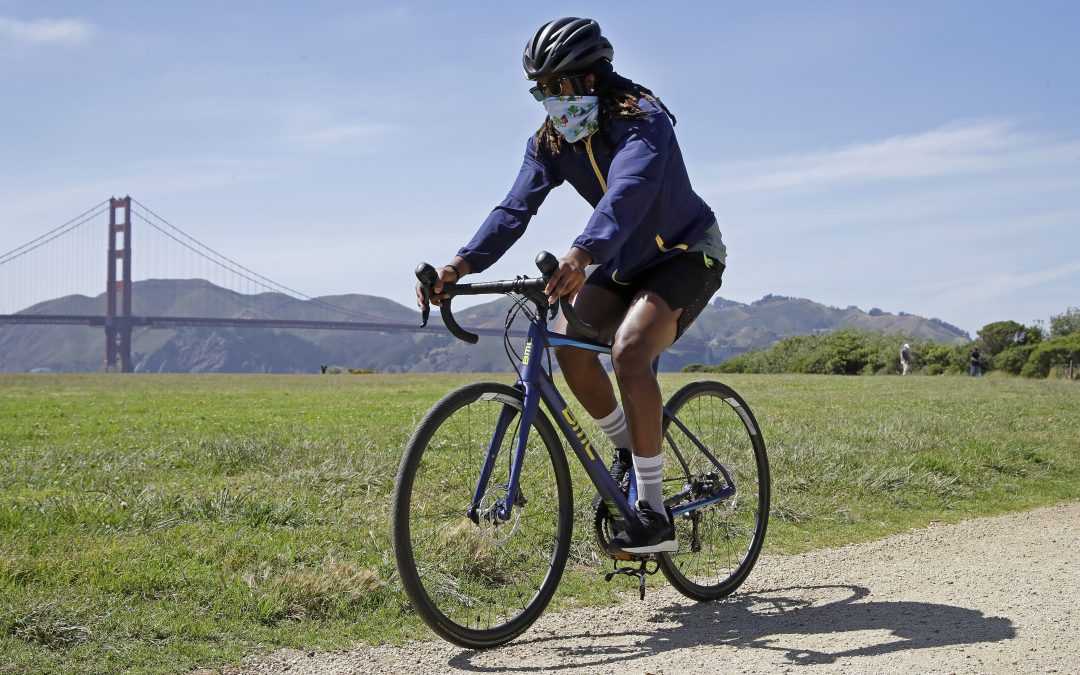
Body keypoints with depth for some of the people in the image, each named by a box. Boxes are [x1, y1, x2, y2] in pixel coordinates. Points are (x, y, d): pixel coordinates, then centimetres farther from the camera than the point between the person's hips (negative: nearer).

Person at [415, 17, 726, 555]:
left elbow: (626, 194, -46)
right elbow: (516, 207, -18)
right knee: (568, 343, -16)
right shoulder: (550, 141, -6)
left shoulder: (643, 121, -27)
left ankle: (654, 515, -24)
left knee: (629, 350, -29)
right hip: (629, 260, 7)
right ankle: (627, 450, 9)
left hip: (689, 253, -7)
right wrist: (461, 265, -35)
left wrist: (581, 256, -64)